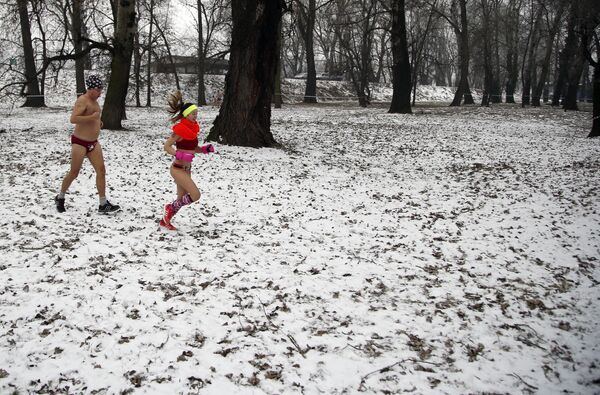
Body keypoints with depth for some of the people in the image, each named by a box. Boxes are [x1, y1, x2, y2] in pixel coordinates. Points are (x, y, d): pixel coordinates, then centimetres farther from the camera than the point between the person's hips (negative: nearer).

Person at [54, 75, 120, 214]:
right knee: (74, 173, 3)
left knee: (101, 171, -2)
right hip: (80, 142, -8)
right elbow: (73, 119, -28)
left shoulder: (94, 100, 12)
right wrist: (92, 117, -28)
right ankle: (60, 198, 26)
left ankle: (103, 204, -1)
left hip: (93, 143, 8)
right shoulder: (82, 100, -16)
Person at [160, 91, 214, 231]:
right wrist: (180, 155, -30)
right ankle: (170, 207, 5)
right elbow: (167, 146, -16)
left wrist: (205, 149, -2)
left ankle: (165, 220, 29)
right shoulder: (180, 129, -17)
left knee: (182, 199, 13)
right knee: (195, 195, -15)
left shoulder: (192, 128, 7)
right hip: (178, 168, -8)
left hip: (186, 168, 8)